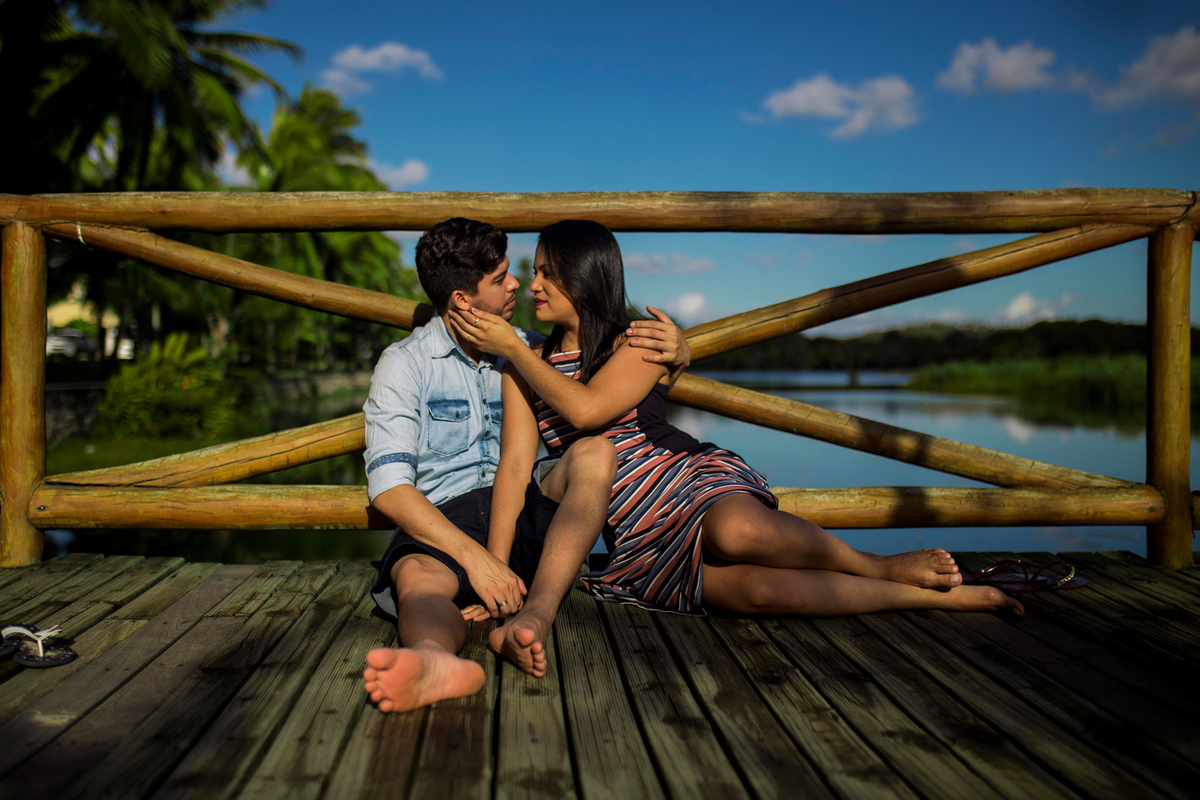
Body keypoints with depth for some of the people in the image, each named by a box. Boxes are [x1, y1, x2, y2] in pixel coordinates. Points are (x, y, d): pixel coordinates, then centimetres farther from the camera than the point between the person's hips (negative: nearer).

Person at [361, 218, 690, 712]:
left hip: (526, 521, 3)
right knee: (418, 577, -36)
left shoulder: (527, 351, 16)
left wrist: (676, 354, -3)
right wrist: (475, 558, -23)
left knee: (593, 452, -24)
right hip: (442, 522, -3)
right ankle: (435, 660, -72)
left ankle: (532, 618, -44)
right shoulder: (404, 365, 3)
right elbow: (389, 488, -8)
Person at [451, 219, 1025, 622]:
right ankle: (941, 596, -15)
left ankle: (881, 566, -11)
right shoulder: (526, 371, 9)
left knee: (737, 532, -39)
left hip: (694, 479, -1)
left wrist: (511, 347, -8)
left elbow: (586, 408, -16)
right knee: (755, 589, -29)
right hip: (640, 545, 1)